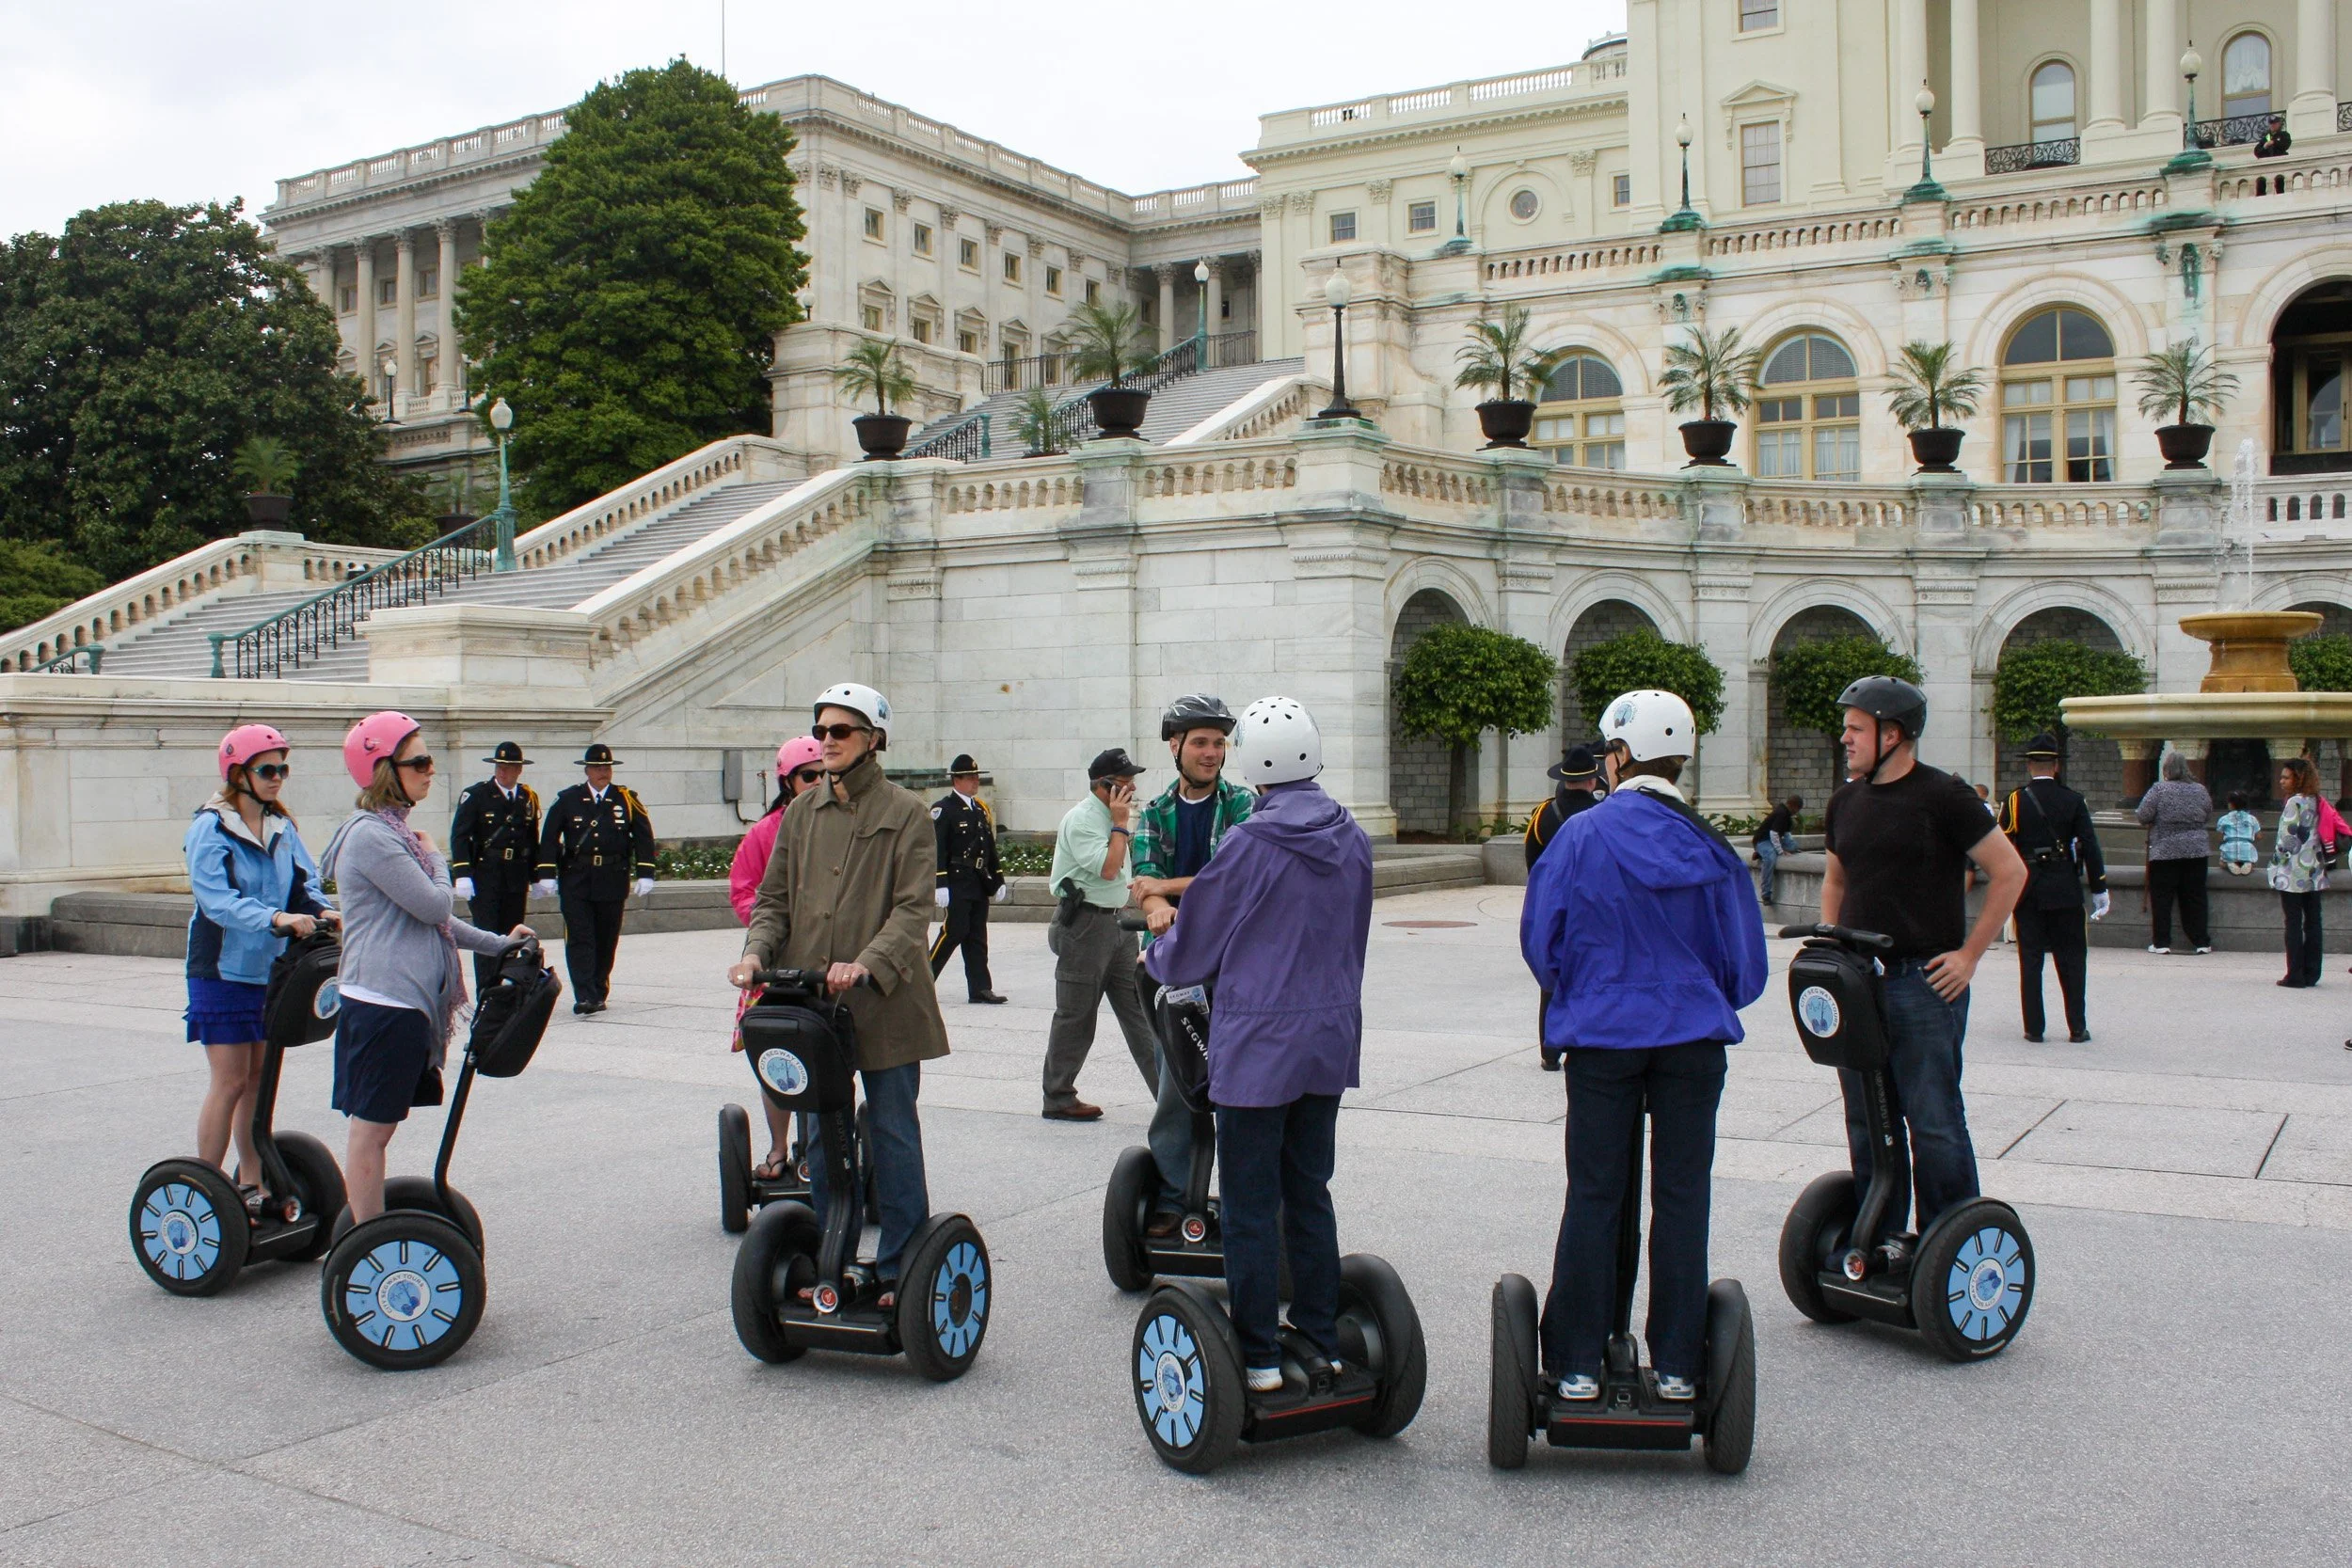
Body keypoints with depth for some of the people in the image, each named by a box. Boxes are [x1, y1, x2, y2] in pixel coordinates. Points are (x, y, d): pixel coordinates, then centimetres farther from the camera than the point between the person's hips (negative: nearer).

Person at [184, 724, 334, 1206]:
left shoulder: (283, 828, 8)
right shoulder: (209, 829, -10)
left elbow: (306, 882, 6)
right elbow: (218, 900, -21)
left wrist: (319, 911, -16)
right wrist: (276, 918, -35)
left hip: (272, 970, 6)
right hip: (223, 972, -6)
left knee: (261, 1079, 11)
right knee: (230, 1081, -4)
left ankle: (251, 1182, 21)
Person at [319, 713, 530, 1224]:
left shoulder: (394, 831, 18)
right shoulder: (371, 835, -15)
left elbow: (430, 916, 24)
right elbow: (435, 905, -18)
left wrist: (497, 943, 21)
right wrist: (435, 858, 1)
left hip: (406, 1000, 10)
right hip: (383, 1003, -10)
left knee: (379, 1124, 14)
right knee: (371, 1128, -3)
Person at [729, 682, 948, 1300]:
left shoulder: (904, 813, -3)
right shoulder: (801, 813, 12)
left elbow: (913, 909, -11)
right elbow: (773, 896, 13)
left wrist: (868, 964, -26)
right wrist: (758, 950, -7)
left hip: (883, 1002, -5)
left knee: (892, 1131, 2)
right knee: (821, 1135, 11)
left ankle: (901, 1268, 11)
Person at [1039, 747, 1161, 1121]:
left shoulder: (1109, 816, 14)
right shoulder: (1082, 819, -15)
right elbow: (1107, 868, -24)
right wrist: (1120, 824, -17)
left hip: (1115, 921, 9)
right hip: (1084, 925, -9)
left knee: (1138, 1007, 7)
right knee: (1075, 1016, -1)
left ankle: (1167, 1090, 8)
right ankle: (1058, 1098, 9)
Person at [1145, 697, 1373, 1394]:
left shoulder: (1249, 845, -15)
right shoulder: (1353, 839, 2)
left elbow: (1194, 944, -5)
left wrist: (1157, 959, 18)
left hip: (1258, 1044, -6)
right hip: (1331, 1039, 6)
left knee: (1250, 1205, 4)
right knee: (1309, 1194, 16)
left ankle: (1258, 1356, 8)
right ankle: (1322, 1342, 22)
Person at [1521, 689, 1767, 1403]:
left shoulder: (1581, 837, -9)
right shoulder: (1708, 847, -3)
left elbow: (1540, 940, -2)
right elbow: (1743, 962, 5)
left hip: (1601, 1038, -1)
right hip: (1693, 1038, 1)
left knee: (1593, 1198, 7)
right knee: (1682, 1197, 8)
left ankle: (1577, 1364, 11)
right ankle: (1676, 1366, 14)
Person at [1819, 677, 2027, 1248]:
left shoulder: (1942, 796, -7)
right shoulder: (1846, 801, 11)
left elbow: (2010, 872, -6)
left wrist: (1969, 954, -8)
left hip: (1924, 981, -6)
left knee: (1933, 1124, -3)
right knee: (1867, 1124, 11)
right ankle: (1876, 1243, 22)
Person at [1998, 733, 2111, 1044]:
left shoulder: (2015, 801, -4)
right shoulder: (2073, 801, -2)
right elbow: (2090, 847, -2)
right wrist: (2099, 890, 3)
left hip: (2027, 891, 0)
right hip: (2065, 891, 1)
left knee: (2030, 960, 4)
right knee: (2071, 960, 8)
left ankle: (2034, 1028, 4)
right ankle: (2077, 1028, 9)